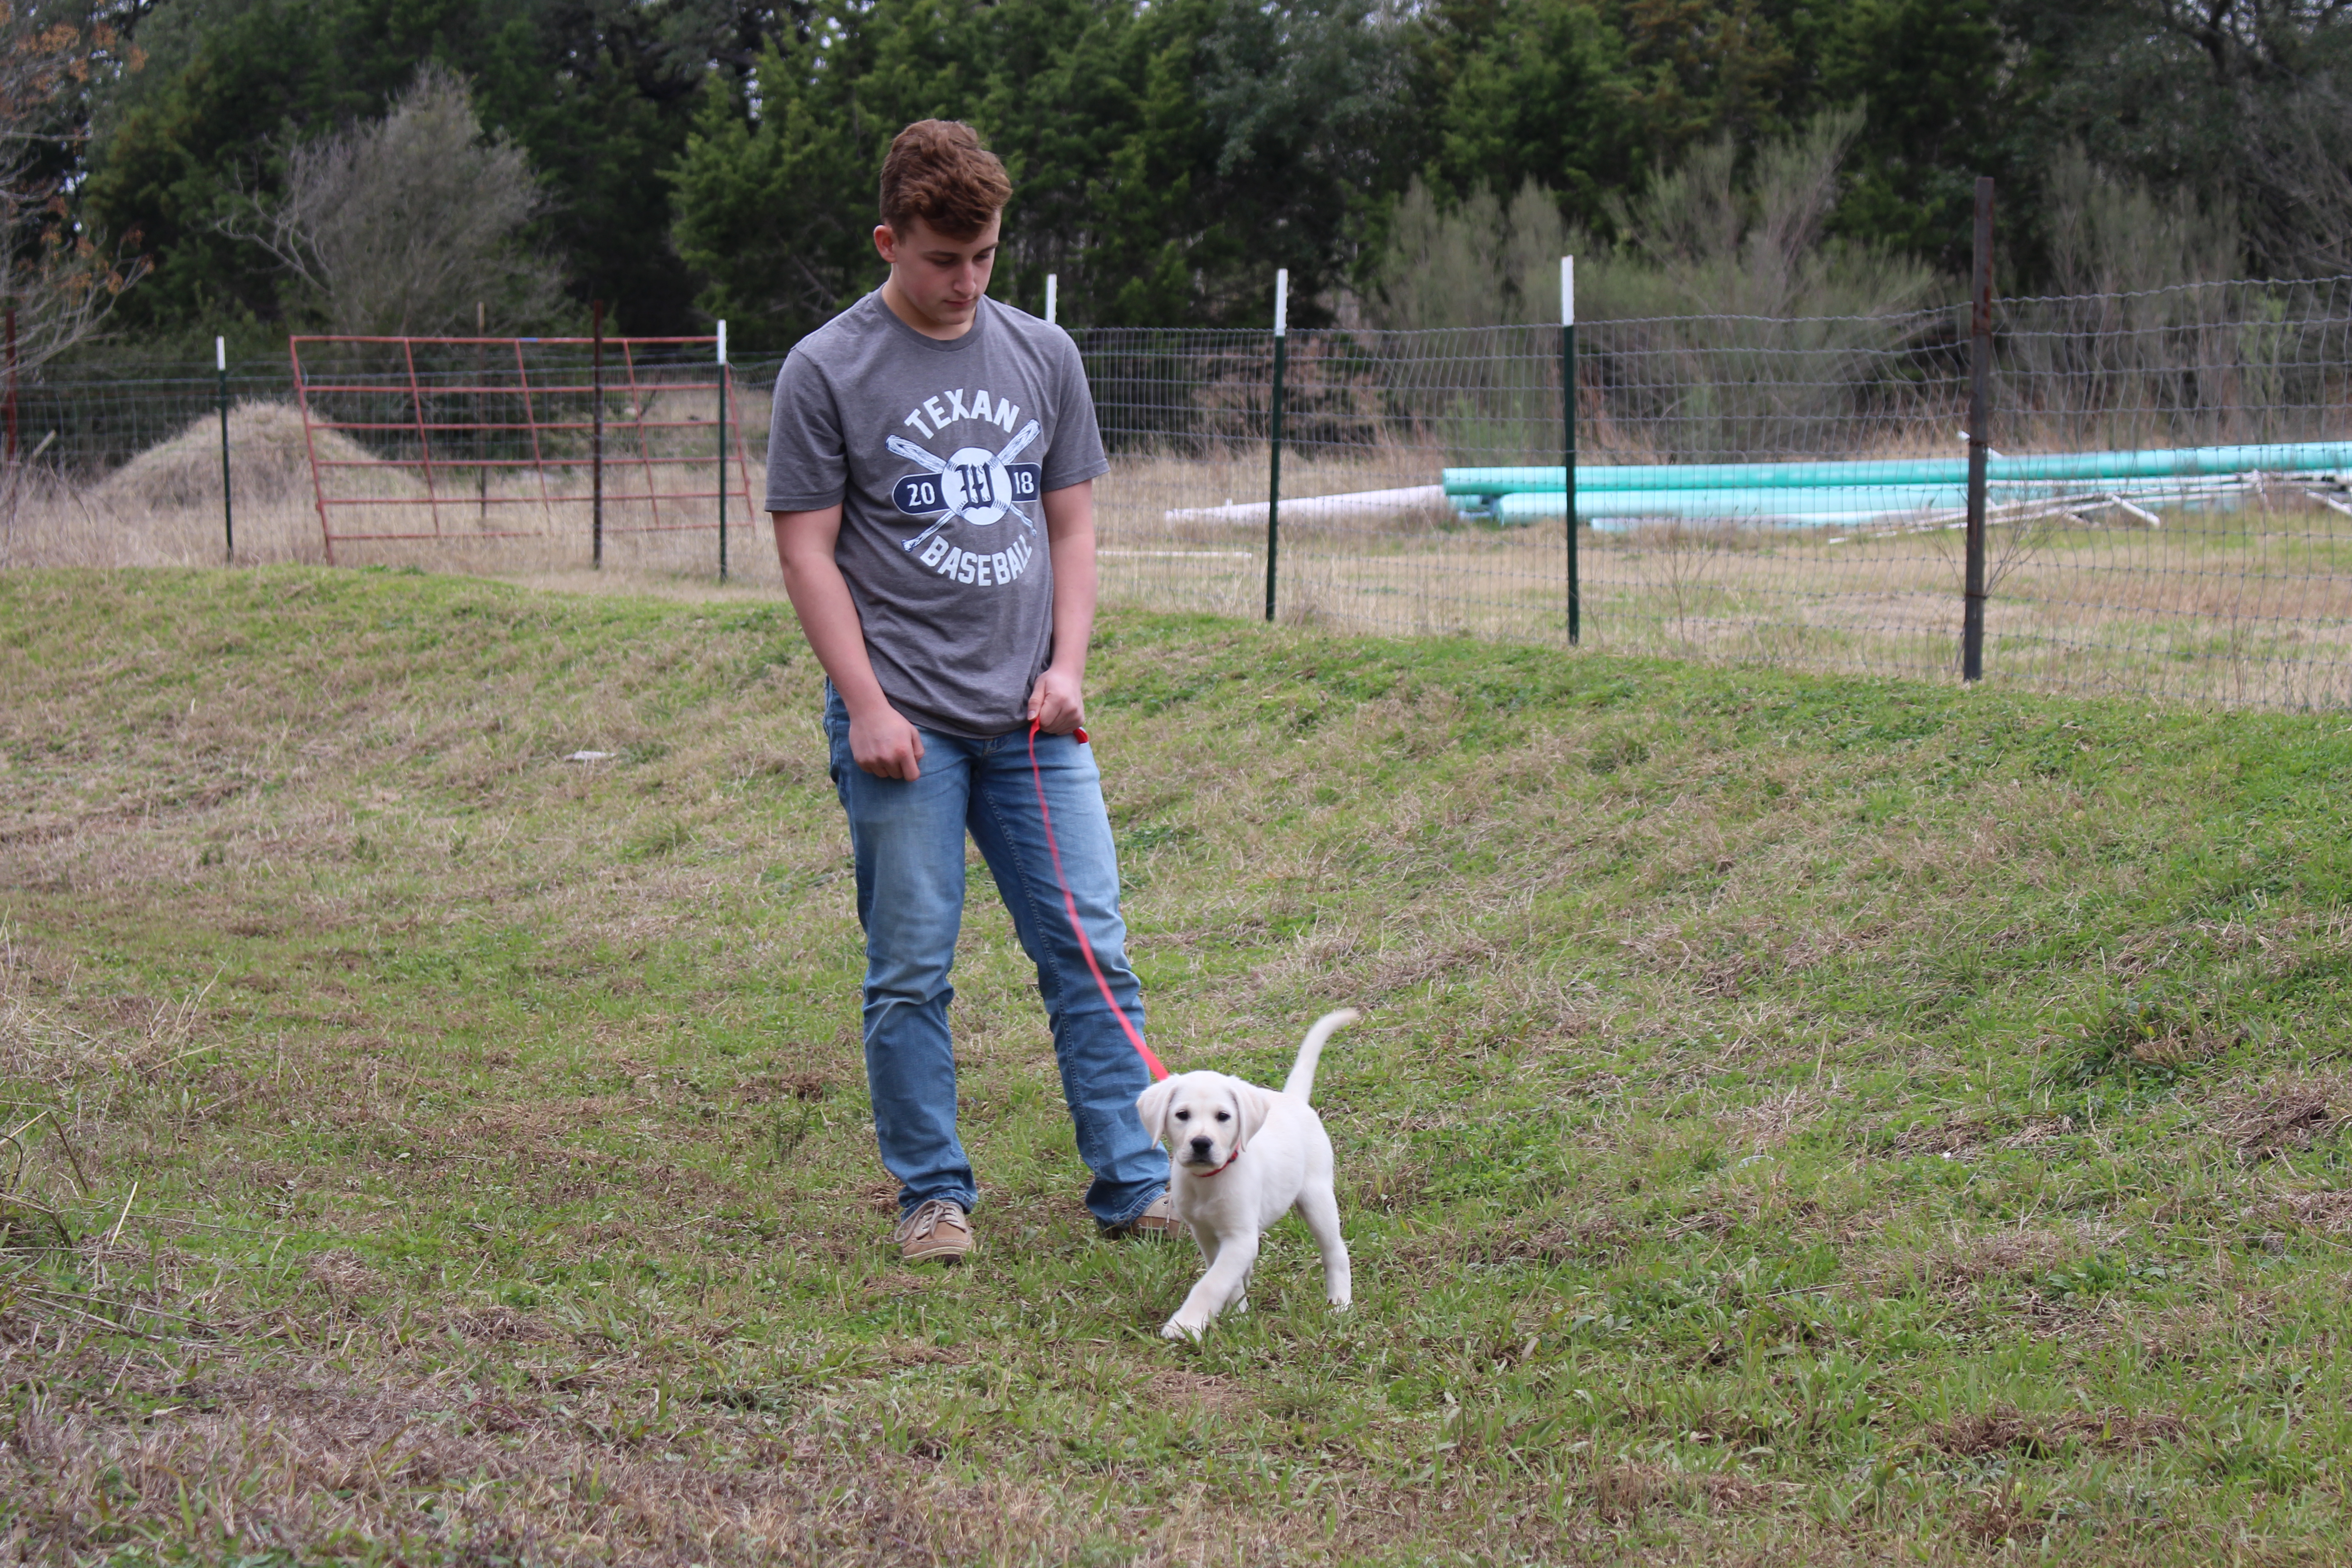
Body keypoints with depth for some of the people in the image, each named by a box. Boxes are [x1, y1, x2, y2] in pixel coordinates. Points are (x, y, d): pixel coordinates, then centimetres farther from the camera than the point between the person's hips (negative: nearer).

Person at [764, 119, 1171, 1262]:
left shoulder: (1044, 356, 10)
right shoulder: (826, 372, -3)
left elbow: (1070, 525, 14)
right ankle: (933, 1195, 12)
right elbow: (807, 549, -4)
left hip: (1032, 723, 4)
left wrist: (1067, 666, 0)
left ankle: (1133, 1184, 6)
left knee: (1091, 954, 1)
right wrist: (866, 707, -10)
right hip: (905, 725, -3)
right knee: (911, 976, 2)